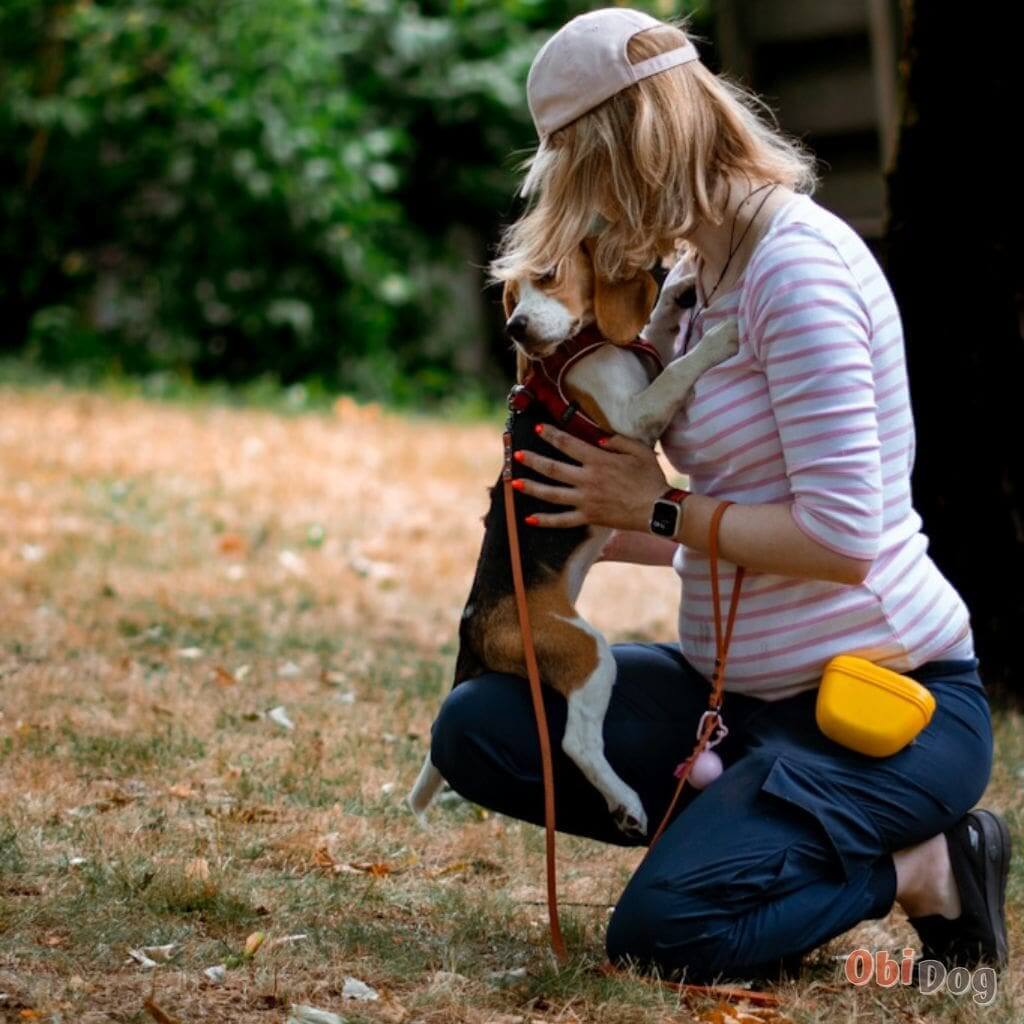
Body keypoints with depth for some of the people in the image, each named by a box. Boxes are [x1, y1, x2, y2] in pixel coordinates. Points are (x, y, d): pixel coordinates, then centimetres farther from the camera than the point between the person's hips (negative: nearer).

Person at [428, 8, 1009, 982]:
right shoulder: (696, 280, 8)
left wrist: (659, 511, -14)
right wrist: (594, 529, 10)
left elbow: (839, 536, -24)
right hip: (742, 686, 9)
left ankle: (925, 867, -1)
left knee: (662, 931, -24)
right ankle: (754, 825, 4)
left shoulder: (797, 268, -19)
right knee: (475, 728, 0)